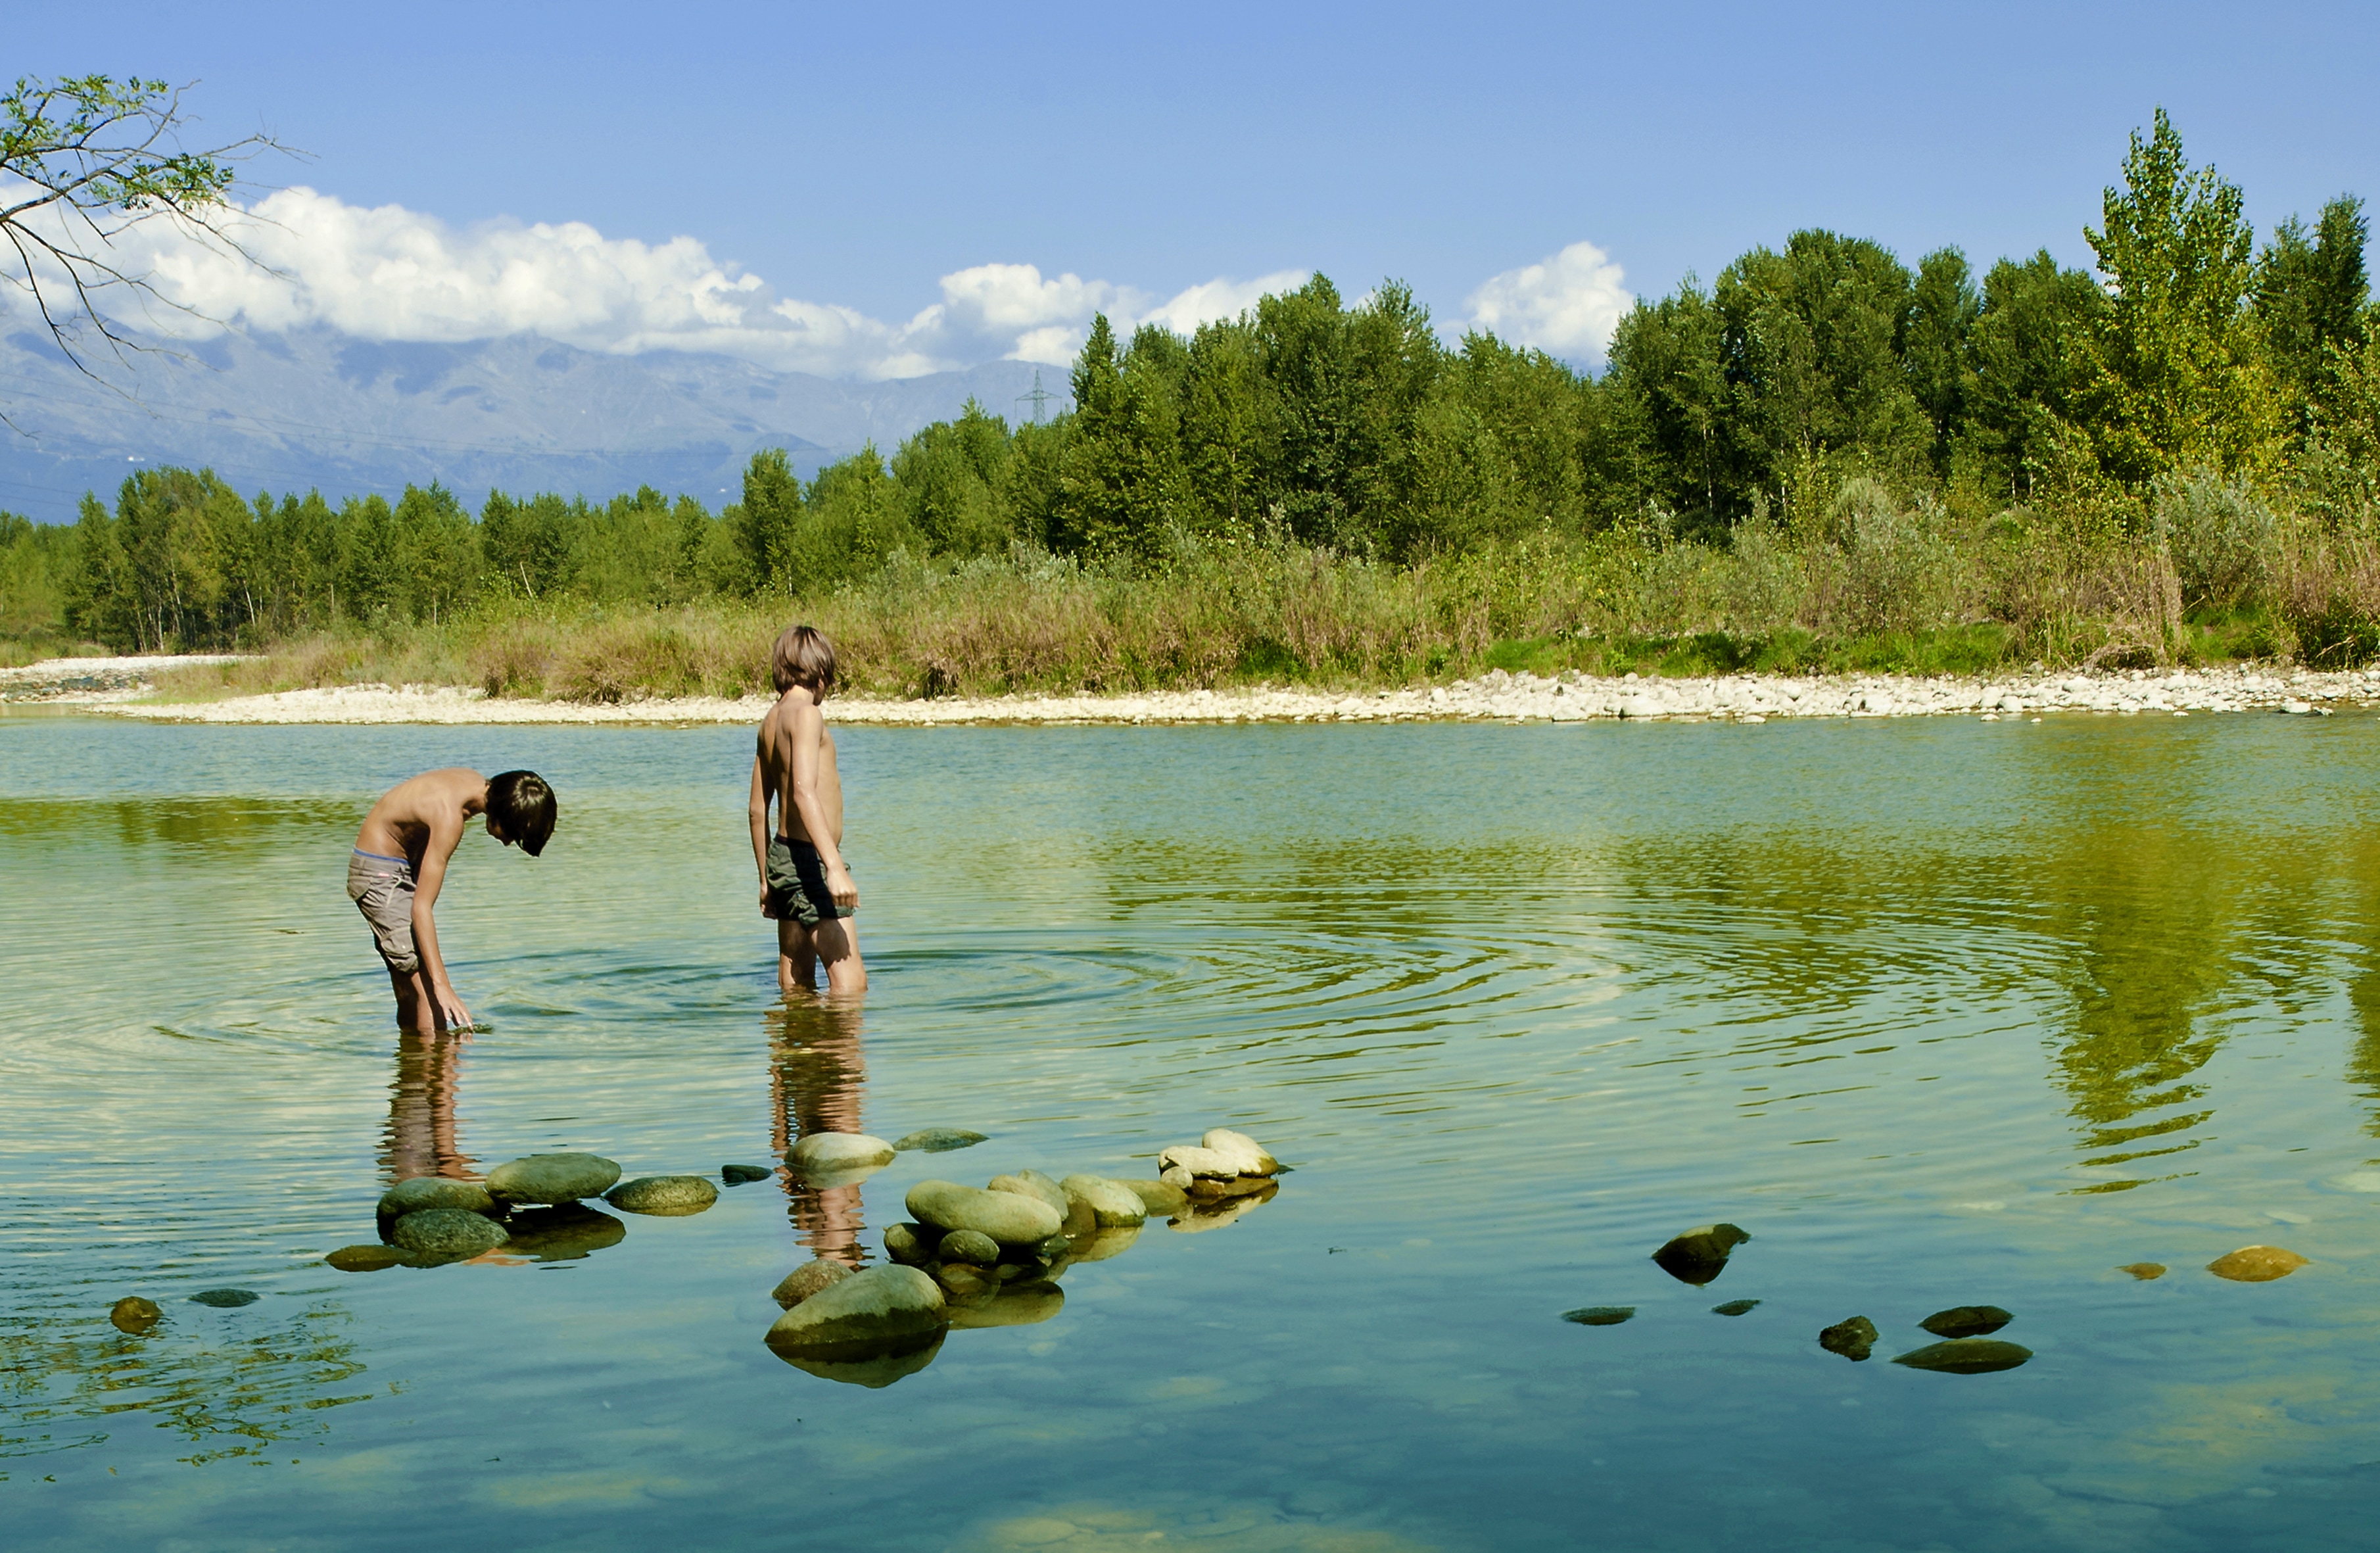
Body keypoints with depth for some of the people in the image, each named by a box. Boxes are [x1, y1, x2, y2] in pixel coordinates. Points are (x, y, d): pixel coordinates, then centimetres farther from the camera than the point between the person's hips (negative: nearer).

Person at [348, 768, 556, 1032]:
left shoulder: (477, 783, -6)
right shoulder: (450, 815, -32)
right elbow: (421, 908, -34)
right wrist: (442, 985, -39)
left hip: (402, 869, 10)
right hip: (379, 875, -10)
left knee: (411, 997, 11)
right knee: (429, 993, -16)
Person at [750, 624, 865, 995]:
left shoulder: (771, 720, 14)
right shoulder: (805, 713, -13)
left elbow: (758, 808, 19)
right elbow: (804, 792, -26)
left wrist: (767, 878, 27)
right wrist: (835, 866, -33)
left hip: (783, 855, 10)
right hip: (809, 859, -10)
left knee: (796, 988, 14)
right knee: (851, 982, -13)